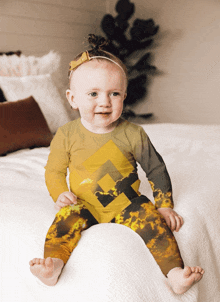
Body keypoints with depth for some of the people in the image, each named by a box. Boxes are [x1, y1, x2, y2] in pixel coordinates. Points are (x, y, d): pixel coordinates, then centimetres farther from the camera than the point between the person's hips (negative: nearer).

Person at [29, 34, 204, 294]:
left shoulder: (132, 134, -9)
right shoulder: (66, 135, -7)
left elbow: (156, 168, 2)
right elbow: (54, 170, 5)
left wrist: (165, 205, 0)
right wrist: (60, 193, -15)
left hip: (126, 204, 0)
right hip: (84, 205, 1)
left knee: (153, 221, -23)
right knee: (65, 220, -27)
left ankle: (175, 273, -22)